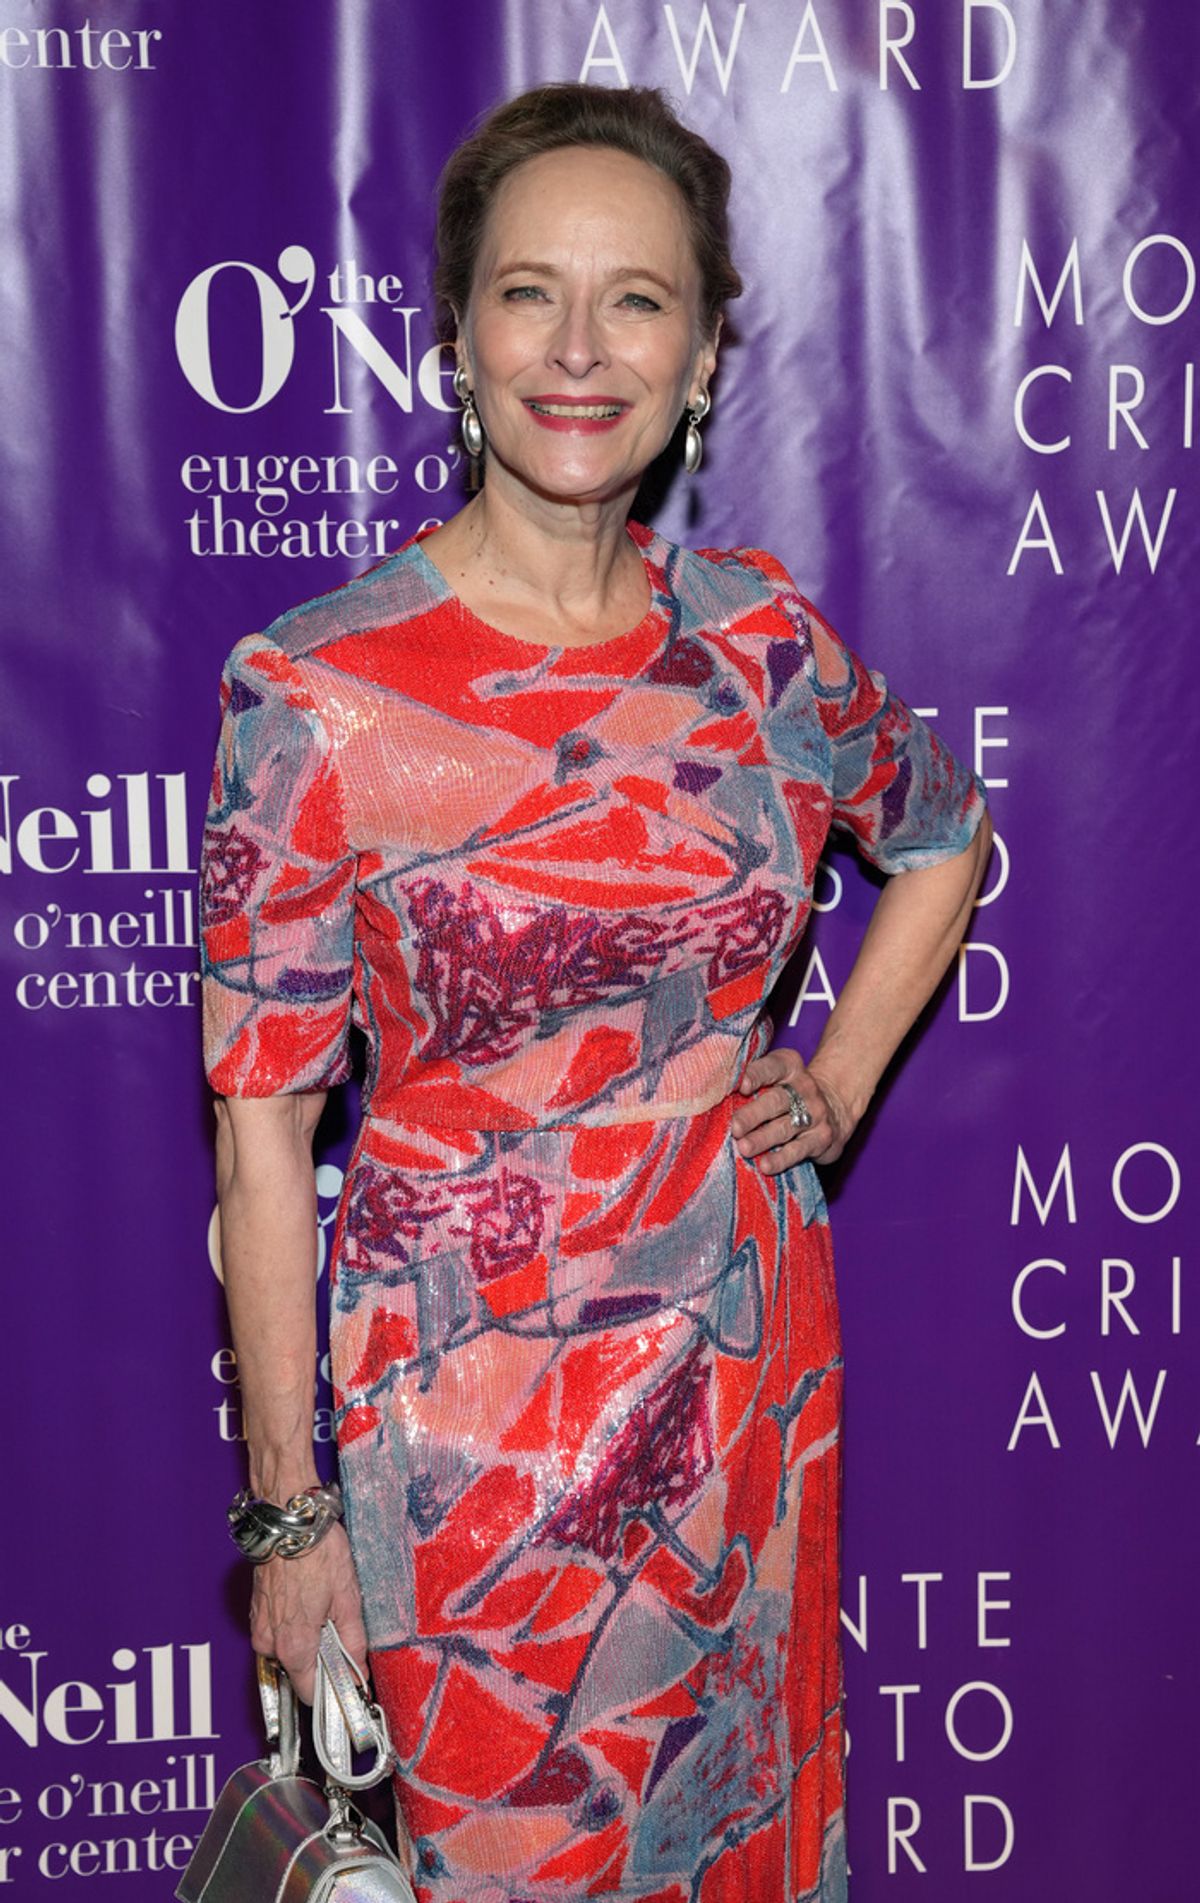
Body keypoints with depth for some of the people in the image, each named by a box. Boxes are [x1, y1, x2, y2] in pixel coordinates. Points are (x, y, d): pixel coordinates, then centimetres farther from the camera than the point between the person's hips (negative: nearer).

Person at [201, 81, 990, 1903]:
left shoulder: (756, 634, -3)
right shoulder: (316, 691, -15)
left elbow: (945, 837, 17)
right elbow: (262, 1129, -12)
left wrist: (839, 1082, 5)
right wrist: (287, 1511, -10)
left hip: (751, 1355, 4)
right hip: (473, 1393, -4)